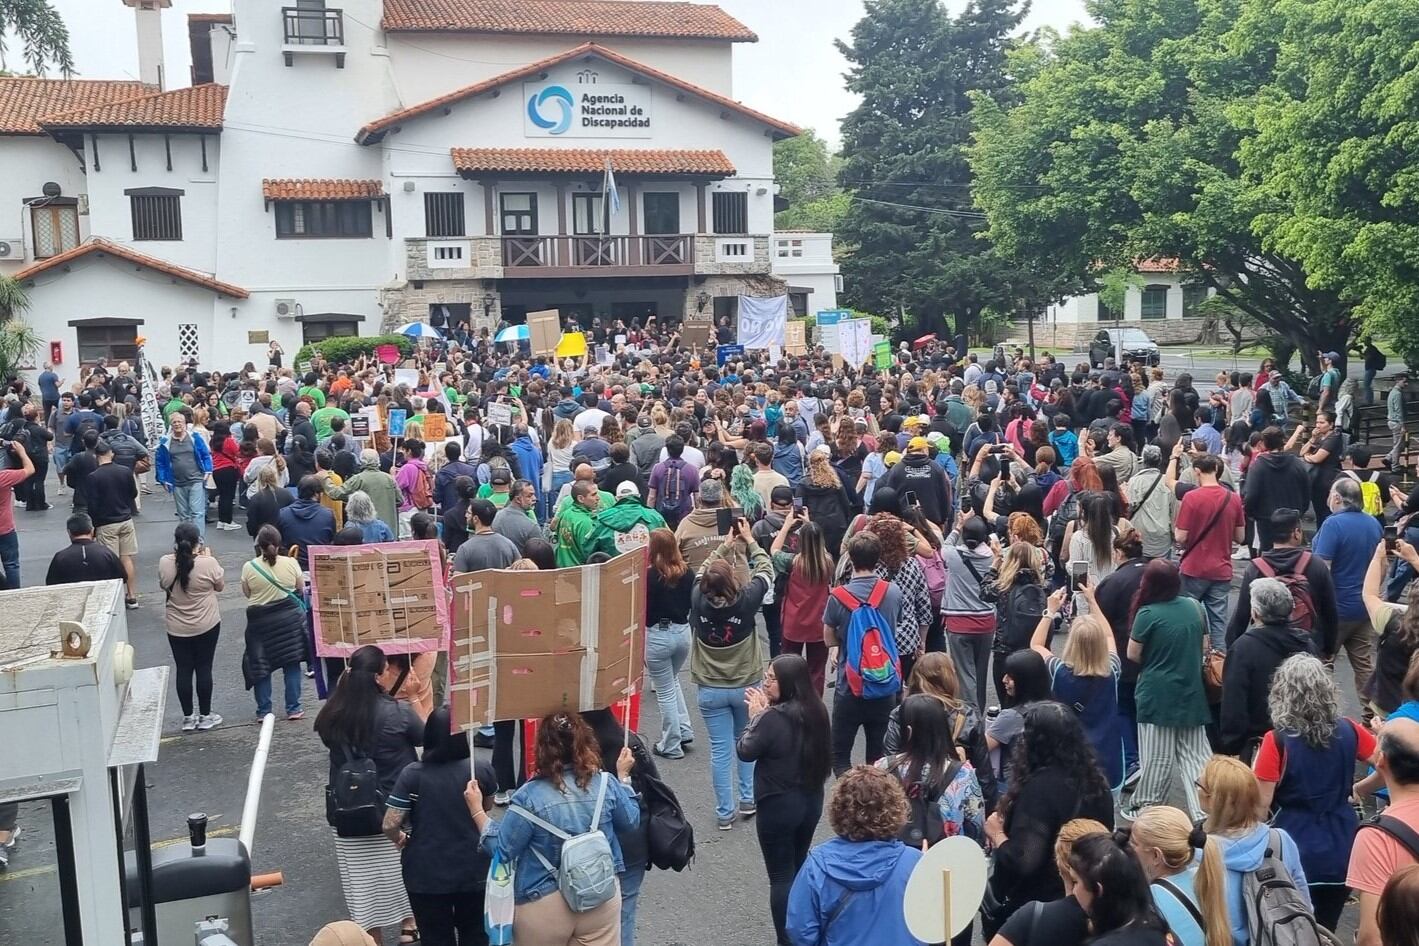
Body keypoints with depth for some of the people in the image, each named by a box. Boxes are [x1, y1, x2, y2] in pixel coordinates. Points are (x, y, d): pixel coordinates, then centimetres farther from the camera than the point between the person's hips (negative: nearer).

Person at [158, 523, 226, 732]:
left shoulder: (165, 563, -12)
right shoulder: (208, 564, -19)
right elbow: (220, 586, -1)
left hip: (176, 628, 2)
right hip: (206, 626, -2)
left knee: (183, 670, 11)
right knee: (204, 669, 9)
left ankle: (188, 717, 19)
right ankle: (205, 716, 18)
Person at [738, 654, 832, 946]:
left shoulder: (773, 717, -25)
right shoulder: (816, 710, -2)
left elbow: (745, 751, -13)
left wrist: (756, 715, -4)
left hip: (779, 807, -7)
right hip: (811, 801, 7)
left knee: (781, 877, 6)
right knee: (799, 870, 23)